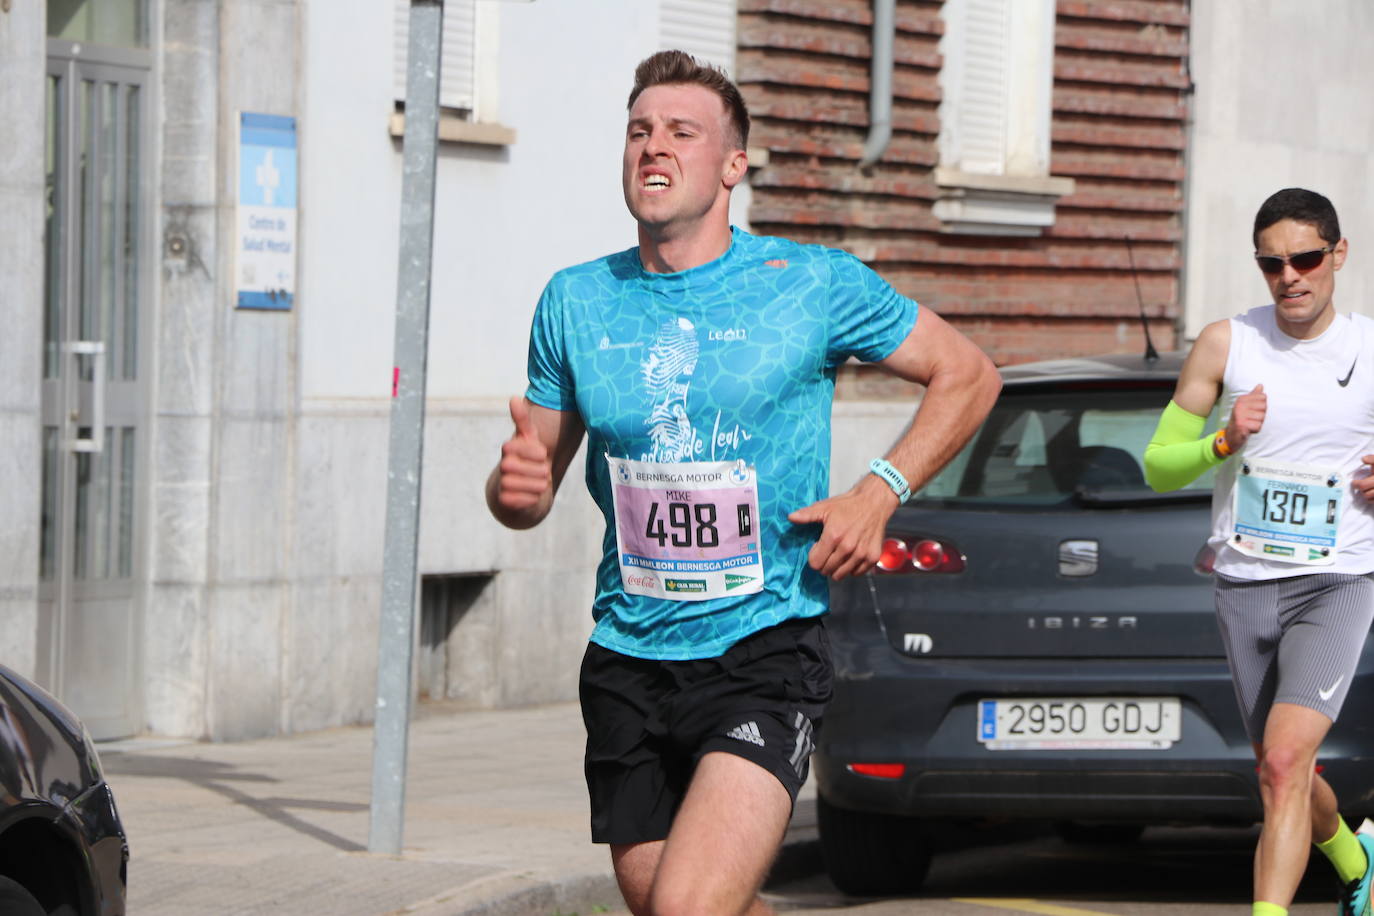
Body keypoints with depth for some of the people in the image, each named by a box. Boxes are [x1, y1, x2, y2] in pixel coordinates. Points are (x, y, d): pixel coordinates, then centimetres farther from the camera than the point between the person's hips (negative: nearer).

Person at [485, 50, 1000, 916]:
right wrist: (515, 486, -12)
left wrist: (881, 493, -6)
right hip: (627, 663, 5)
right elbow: (534, 494, 13)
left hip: (765, 656, -5)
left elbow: (967, 375, 8)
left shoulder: (815, 285, -3)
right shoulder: (577, 301, 6)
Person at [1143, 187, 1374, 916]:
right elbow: (1158, 467, 5)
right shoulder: (1225, 344, 0)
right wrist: (1224, 441, -15)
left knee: (1284, 762, -21)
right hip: (1244, 584, 3)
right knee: (1283, 774, 16)